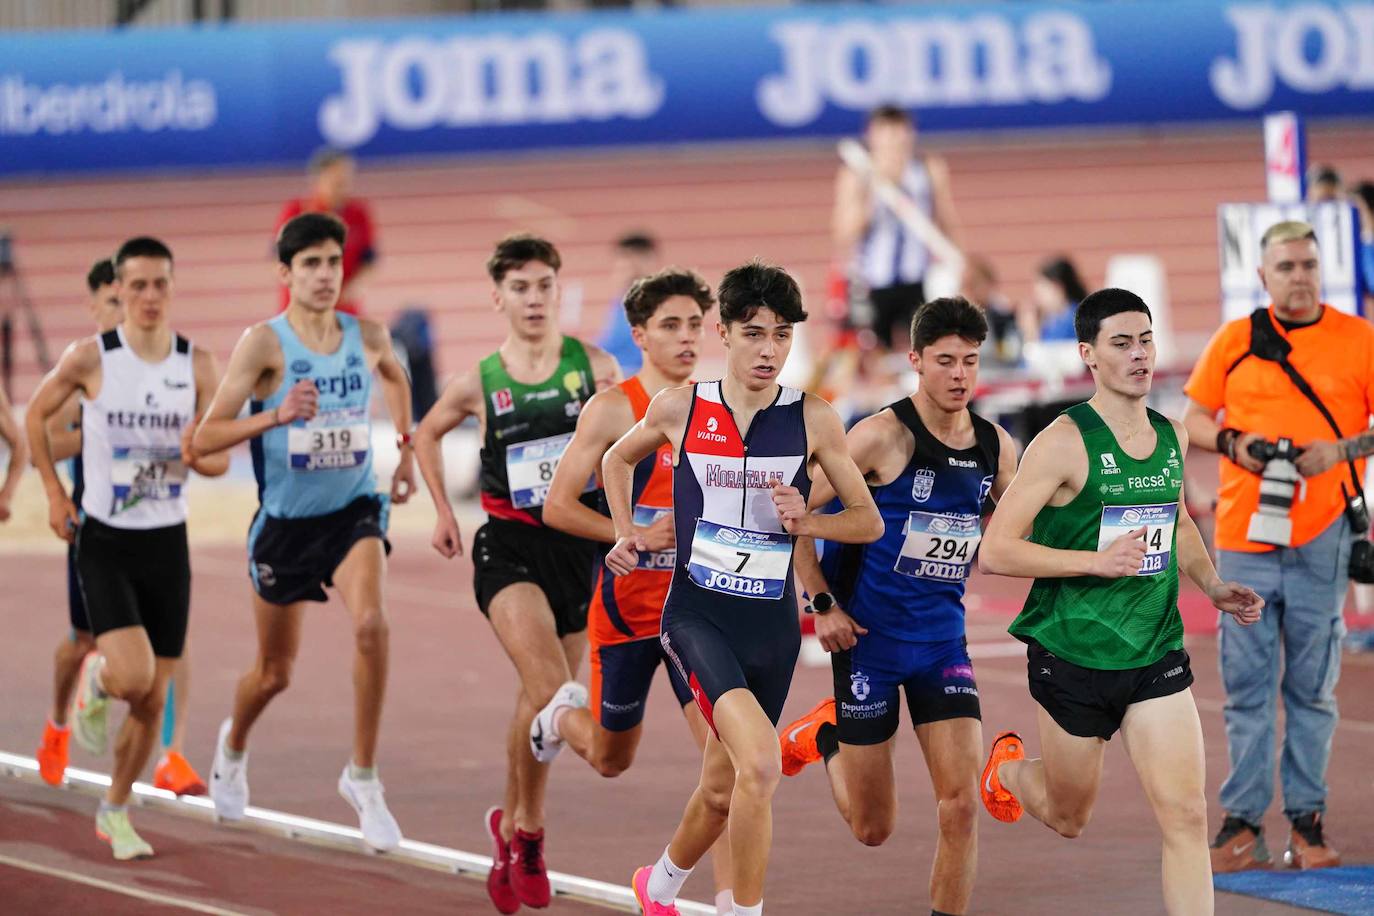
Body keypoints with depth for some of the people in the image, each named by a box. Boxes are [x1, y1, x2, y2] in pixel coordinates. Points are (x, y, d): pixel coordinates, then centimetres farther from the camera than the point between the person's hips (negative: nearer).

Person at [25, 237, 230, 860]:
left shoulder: (198, 366, -1)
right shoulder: (91, 358, -9)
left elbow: (221, 459, 3)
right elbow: (36, 415, 7)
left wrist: (200, 455, -20)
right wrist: (54, 492, 3)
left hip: (168, 544, 3)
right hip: (105, 544, -3)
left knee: (153, 697, 6)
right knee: (132, 675, -22)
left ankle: (115, 810, 26)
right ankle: (94, 680, 16)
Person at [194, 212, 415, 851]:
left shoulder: (367, 337, -2)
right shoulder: (264, 343, -14)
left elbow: (395, 376, 25)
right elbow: (206, 437, -18)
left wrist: (406, 448, 20)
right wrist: (274, 416, -32)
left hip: (354, 511, 1)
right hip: (285, 521, -1)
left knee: (371, 623, -28)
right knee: (274, 673, 13)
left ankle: (363, 777, -15)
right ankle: (233, 746, 49)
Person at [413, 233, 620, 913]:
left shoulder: (595, 367, 0)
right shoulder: (479, 383, -1)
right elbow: (427, 434, 19)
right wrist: (443, 512, 13)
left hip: (579, 544, 2)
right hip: (509, 546, -2)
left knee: (540, 700, 11)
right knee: (549, 690, -22)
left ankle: (513, 830, 33)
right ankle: (527, 830, -4)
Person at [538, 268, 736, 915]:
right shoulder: (614, 408, -10)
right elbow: (557, 507, -11)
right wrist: (636, 535, -21)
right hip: (627, 606, -3)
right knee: (611, 758, 16)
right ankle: (559, 723, 52)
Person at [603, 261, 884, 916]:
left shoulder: (814, 420, -2)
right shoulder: (679, 408, -2)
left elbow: (869, 521, 5)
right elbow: (618, 459, 20)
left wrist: (805, 522, -12)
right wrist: (625, 533, 10)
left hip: (772, 622, 3)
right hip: (697, 612, -3)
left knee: (723, 792, 16)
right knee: (760, 764, -27)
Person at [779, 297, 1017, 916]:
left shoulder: (996, 448, 1)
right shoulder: (884, 436, -14)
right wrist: (821, 604, -12)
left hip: (942, 638, 4)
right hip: (869, 636, -4)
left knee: (961, 805, -10)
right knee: (873, 827, 7)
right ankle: (827, 734, 39)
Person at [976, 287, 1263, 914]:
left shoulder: (1171, 438, 6)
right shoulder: (1065, 443, -14)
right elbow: (994, 552, -17)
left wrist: (1213, 587, 9)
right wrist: (1097, 562, -25)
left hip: (1156, 654, 4)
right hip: (1074, 656, -4)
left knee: (1186, 816, -9)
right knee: (1069, 820, 14)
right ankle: (1006, 766, 48)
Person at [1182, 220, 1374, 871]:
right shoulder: (1233, 341, 7)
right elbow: (1194, 418, 13)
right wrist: (1232, 443, -6)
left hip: (1321, 538, -1)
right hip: (1244, 536, 1)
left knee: (1312, 687, 3)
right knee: (1246, 687, 1)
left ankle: (1307, 818, 9)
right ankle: (1243, 822, 3)